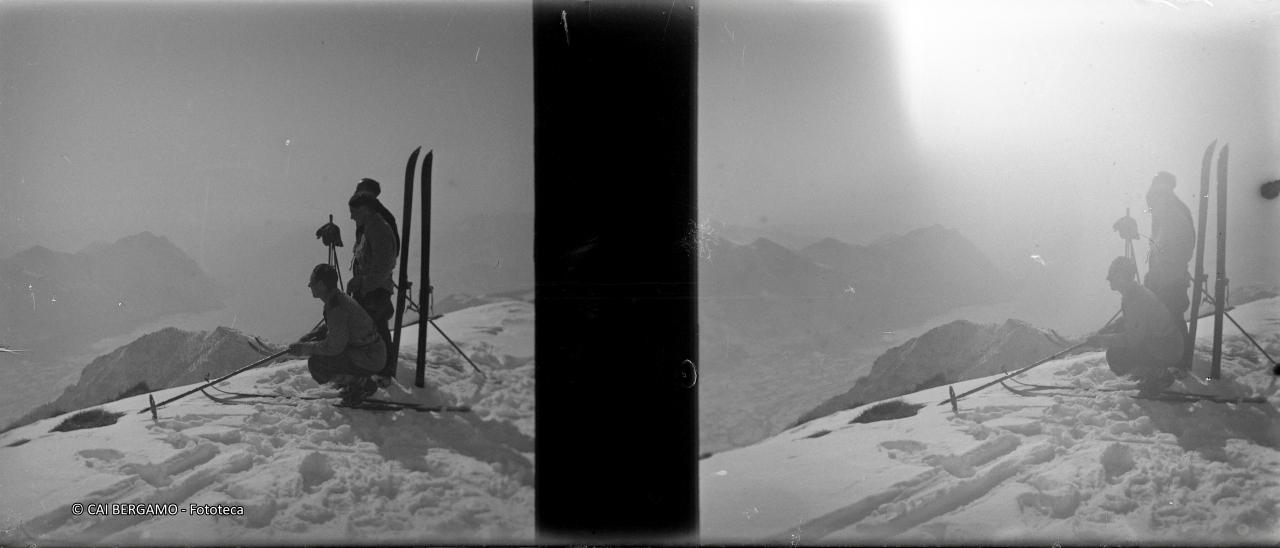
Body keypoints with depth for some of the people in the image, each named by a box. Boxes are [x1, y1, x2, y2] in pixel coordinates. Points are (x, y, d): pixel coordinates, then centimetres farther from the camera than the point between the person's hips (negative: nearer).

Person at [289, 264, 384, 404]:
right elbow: (331, 326, 23)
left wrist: (304, 349, -12)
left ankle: (363, 384, -3)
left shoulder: (336, 308, -25)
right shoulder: (338, 297, 5)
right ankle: (356, 378, 15)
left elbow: (334, 347, -23)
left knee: (316, 364, -17)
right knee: (317, 342, 15)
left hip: (369, 360, -10)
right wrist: (309, 337, 9)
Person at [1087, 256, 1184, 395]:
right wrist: (1108, 331, 3)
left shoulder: (1139, 299, -27)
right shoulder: (1130, 293, 5)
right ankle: (1153, 372, 16)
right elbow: (1129, 322, 19)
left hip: (1167, 352, -10)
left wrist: (1101, 340, -23)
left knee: (1115, 356, -21)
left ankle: (1161, 376, -4)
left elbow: (1133, 338, -29)